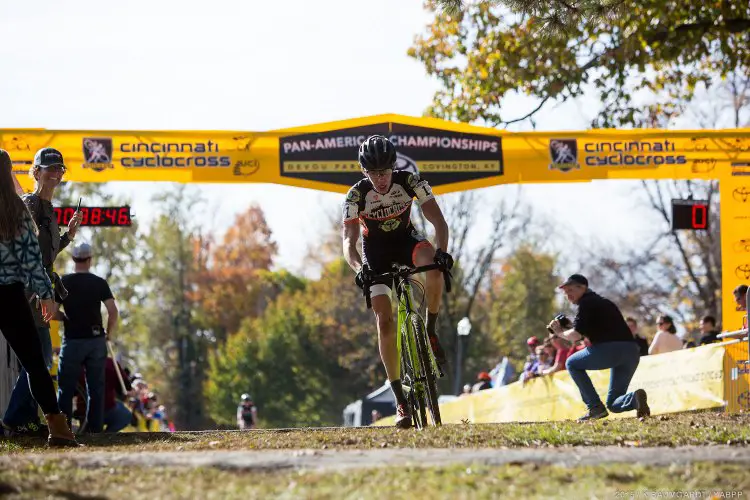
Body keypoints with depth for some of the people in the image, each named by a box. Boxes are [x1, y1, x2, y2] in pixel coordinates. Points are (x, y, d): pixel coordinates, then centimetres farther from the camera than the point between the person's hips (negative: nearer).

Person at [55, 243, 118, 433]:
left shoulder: (63, 282, -2)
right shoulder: (99, 283, -1)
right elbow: (113, 311, -8)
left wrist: (66, 317, 11)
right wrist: (109, 333, 7)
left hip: (72, 340, -1)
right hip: (96, 340, 1)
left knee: (66, 389, 4)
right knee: (96, 388, 6)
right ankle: (95, 429, 4)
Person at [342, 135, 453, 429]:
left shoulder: (410, 182, -23)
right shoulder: (356, 195, -24)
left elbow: (437, 220, -26)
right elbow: (349, 241, -28)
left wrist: (442, 251, -46)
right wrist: (358, 268, -49)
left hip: (406, 239, 0)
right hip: (376, 252, 0)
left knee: (435, 266, -37)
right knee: (385, 322, -15)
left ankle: (430, 331, -14)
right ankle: (401, 402, -12)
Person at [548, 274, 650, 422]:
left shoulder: (586, 303, 4)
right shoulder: (605, 302, 31)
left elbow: (575, 336, -4)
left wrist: (559, 332, 16)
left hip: (611, 349, -8)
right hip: (633, 352, 8)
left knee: (572, 364, 17)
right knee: (613, 404, 17)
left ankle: (596, 407, 3)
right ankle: (634, 398, -17)